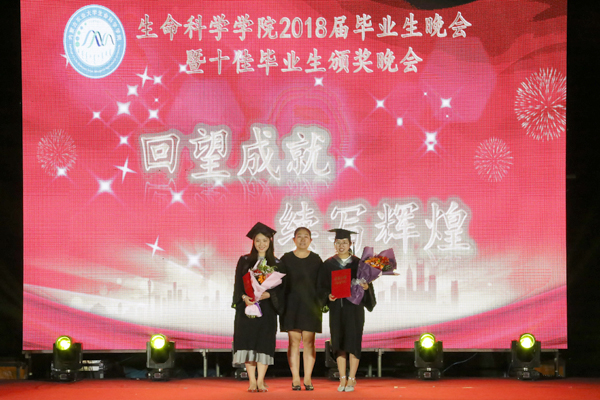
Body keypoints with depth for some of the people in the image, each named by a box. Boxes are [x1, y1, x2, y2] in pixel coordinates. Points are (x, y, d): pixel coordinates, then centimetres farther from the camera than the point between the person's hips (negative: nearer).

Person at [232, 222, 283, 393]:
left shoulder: (276, 264, 8)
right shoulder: (244, 261, 9)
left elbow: (279, 287, 1)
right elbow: (238, 283, 3)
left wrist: (268, 294, -19)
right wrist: (244, 297, -15)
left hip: (267, 307, 0)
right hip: (247, 306, 0)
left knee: (264, 343, -5)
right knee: (248, 340, -5)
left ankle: (260, 380, -2)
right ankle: (252, 380, -2)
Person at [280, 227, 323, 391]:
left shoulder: (316, 260, 6)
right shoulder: (286, 259, 4)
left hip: (310, 304, 0)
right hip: (291, 304, 0)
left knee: (309, 341, -1)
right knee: (294, 341, -2)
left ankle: (308, 378, 3)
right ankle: (295, 378, 1)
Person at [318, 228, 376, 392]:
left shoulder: (358, 263, 2)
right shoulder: (328, 264, 6)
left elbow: (367, 284, 0)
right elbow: (322, 286, 5)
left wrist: (366, 287, -22)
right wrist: (328, 295, -14)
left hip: (354, 307, -2)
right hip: (336, 307, 2)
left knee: (353, 341, -3)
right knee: (339, 343, 3)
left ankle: (351, 379, 3)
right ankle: (342, 379, 9)